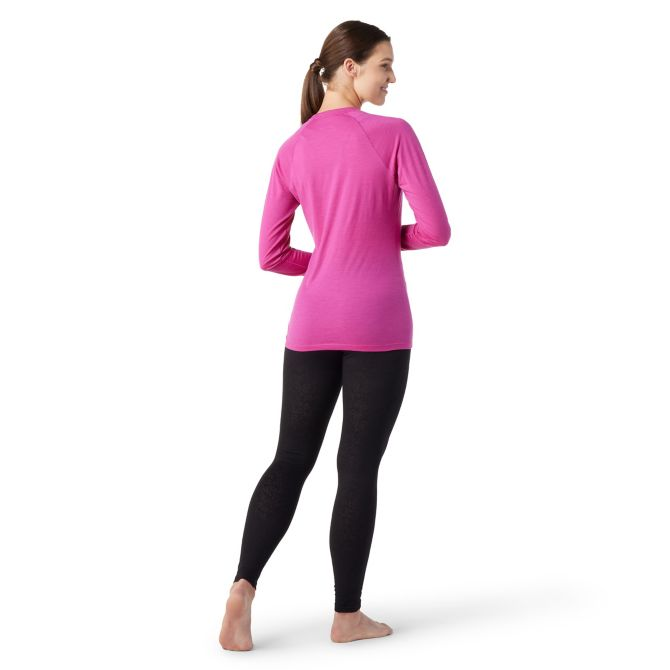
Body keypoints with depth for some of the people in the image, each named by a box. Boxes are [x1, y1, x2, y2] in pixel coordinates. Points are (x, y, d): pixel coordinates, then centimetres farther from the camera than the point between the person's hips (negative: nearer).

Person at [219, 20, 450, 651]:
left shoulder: (290, 152, 6)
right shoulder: (394, 134, -8)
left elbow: (271, 256, 5)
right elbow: (437, 229, -11)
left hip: (312, 325, 4)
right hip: (378, 326, -3)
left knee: (291, 459, 12)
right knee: (359, 467, 6)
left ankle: (243, 586, -5)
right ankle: (347, 613, 14)